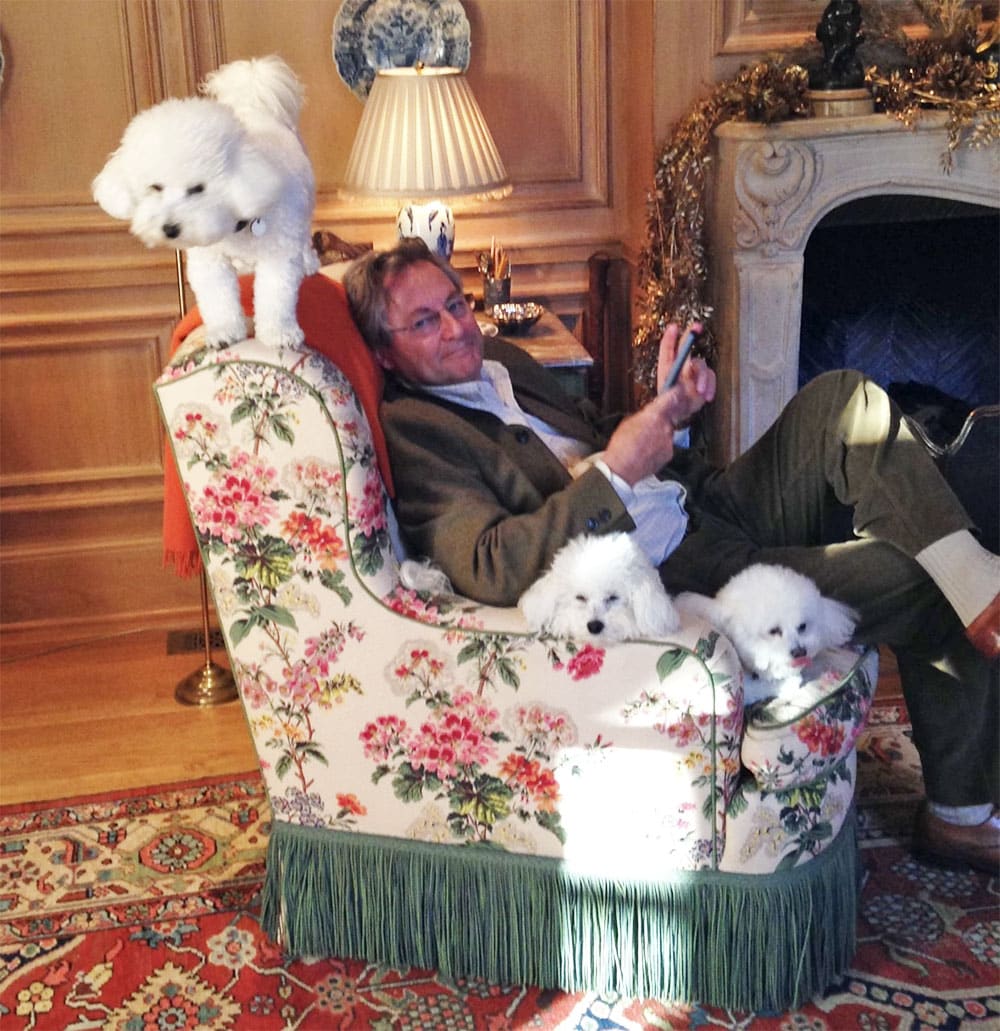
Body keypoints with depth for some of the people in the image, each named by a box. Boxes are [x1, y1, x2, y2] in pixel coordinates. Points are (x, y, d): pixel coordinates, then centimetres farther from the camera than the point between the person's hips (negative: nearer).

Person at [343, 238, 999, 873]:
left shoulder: (496, 360, 14)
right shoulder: (409, 431, -13)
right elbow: (490, 570, -28)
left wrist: (667, 407, 2)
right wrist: (614, 472, -30)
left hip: (713, 507, 9)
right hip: (679, 576, -8)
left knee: (844, 397, -10)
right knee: (924, 591, -11)